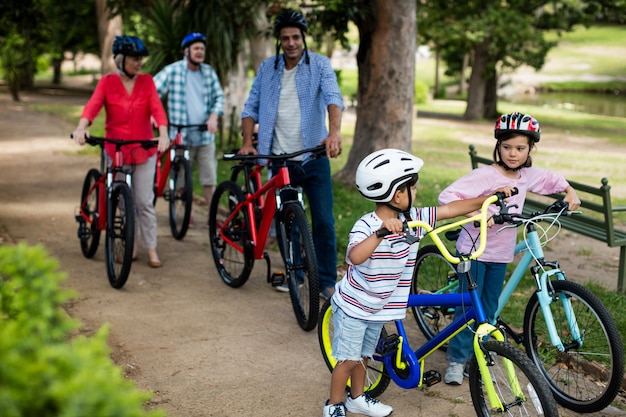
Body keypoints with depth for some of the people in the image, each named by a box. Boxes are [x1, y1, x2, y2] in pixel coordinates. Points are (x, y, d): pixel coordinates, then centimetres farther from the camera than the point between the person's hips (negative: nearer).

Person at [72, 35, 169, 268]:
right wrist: (81, 127, -38)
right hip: (116, 150, 0)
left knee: (144, 202, 1)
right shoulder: (107, 82, -3)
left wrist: (163, 133, -31)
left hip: (144, 150, 0)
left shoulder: (146, 81, 0)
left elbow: (157, 107, -13)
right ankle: (131, 245, 24)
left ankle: (151, 250, 8)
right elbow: (93, 105, -19)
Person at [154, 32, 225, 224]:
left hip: (205, 135, 3)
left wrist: (214, 116, -8)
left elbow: (219, 96, 10)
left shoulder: (209, 72, 8)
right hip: (181, 136, -3)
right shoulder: (173, 70, -3)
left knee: (210, 179, 3)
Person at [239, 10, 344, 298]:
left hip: (313, 157, -3)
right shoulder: (268, 68, 6)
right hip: (279, 158, 3)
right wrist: (247, 141, -7)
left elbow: (333, 98, -19)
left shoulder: (319, 64, -4)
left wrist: (334, 133, -37)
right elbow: (251, 107, 7)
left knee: (323, 221, -4)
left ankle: (327, 281, 7)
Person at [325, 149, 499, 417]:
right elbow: (355, 256, -46)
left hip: (378, 308, 6)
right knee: (348, 360, 3)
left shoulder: (412, 219, -8)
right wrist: (381, 232, -56)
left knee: (363, 355, 22)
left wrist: (488, 198, -5)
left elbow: (450, 209, -4)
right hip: (353, 307, -6)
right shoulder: (366, 226, -27)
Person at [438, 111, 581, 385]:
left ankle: (477, 358, 25)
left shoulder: (528, 176, 2)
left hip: (501, 254, 6)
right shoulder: (485, 175, -19)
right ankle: (457, 360, 12)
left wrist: (570, 193, 8)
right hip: (474, 250, -6)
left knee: (488, 309, 13)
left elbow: (552, 179, 24)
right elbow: (447, 196, -29)